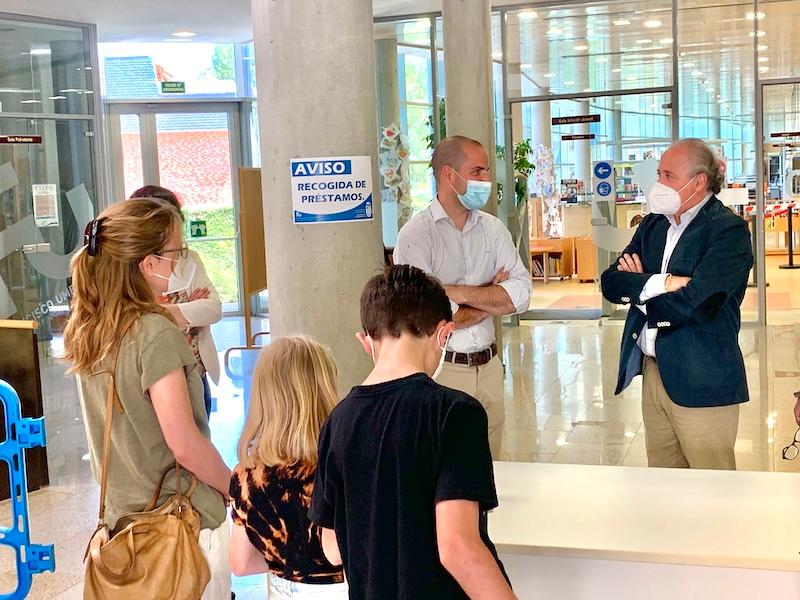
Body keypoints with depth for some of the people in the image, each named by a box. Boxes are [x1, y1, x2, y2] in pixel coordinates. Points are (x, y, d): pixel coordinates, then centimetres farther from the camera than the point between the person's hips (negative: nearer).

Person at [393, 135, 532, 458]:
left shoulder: (493, 228, 8)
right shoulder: (416, 234, -11)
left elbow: (521, 295, -3)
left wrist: (456, 291, -14)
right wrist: (492, 299, -5)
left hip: (488, 367, 5)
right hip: (440, 369, -5)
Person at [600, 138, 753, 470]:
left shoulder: (729, 230, -12)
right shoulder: (653, 224, 11)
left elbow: (691, 303, -23)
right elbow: (610, 282, 2)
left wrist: (636, 286, -6)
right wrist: (659, 283, -17)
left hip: (701, 381, -7)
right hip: (653, 371, 7)